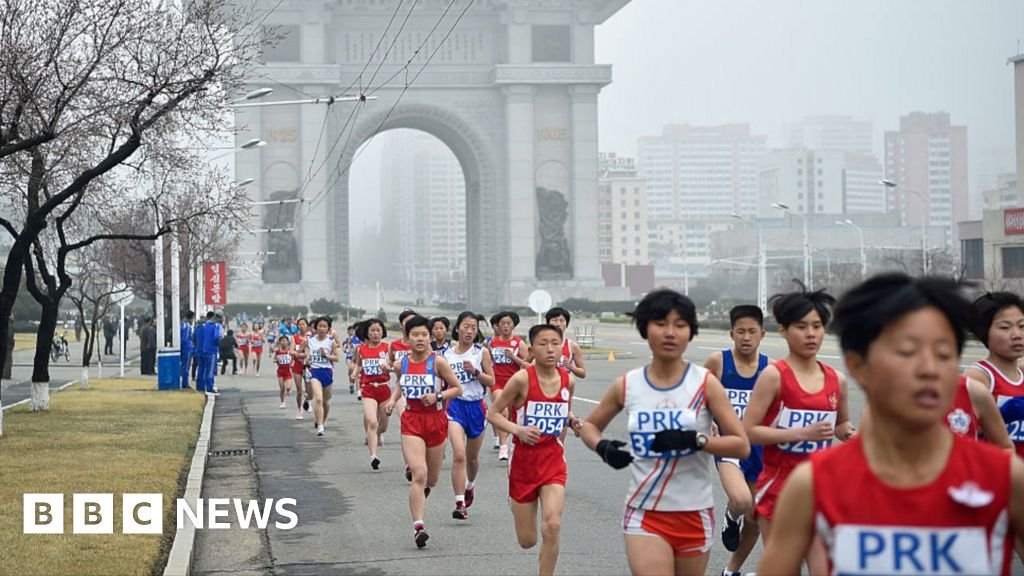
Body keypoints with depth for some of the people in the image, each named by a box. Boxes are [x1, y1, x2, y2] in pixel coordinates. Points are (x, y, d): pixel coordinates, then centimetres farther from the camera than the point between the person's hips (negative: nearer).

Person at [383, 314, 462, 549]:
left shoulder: (438, 362, -10)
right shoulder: (402, 364, 0)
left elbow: (458, 388, -3)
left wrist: (438, 396, -18)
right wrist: (393, 399, 5)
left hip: (436, 419, 0)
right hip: (411, 421, 0)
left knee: (431, 479, 14)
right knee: (418, 474, -17)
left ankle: (424, 489, 52)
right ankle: (418, 525, -19)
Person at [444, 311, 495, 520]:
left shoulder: (482, 352, -1)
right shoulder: (446, 353, 1)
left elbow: (491, 381, -1)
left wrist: (475, 371, -15)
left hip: (476, 406, 1)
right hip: (455, 405, -1)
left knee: (472, 456, 18)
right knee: (458, 455, -19)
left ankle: (470, 485, 49)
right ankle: (460, 503, -19)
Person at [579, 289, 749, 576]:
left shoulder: (705, 383, -5)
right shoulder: (626, 385, 0)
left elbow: (742, 445, -7)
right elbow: (589, 425, 15)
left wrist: (695, 439, -22)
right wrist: (602, 447, -7)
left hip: (694, 514, 0)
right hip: (644, 514, 0)